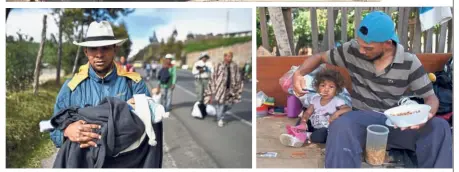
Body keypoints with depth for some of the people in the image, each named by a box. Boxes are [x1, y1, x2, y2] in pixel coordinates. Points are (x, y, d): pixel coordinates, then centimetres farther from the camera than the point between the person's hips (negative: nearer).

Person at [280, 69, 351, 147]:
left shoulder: (337, 101, -12)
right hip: (313, 126, 6)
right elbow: (308, 113, -3)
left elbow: (349, 109, -24)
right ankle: (298, 134, -32)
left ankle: (305, 135, -24)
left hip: (326, 130, -6)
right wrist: (303, 122, -24)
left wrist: (337, 113, -42)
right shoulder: (315, 99, 2)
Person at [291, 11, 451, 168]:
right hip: (363, 118, -1)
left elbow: (431, 97, -2)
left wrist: (426, 115, -27)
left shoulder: (410, 62, -5)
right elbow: (320, 57, 7)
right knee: (340, 126, -38)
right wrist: (299, 73, -14)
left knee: (439, 127, -28)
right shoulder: (352, 50, -4)